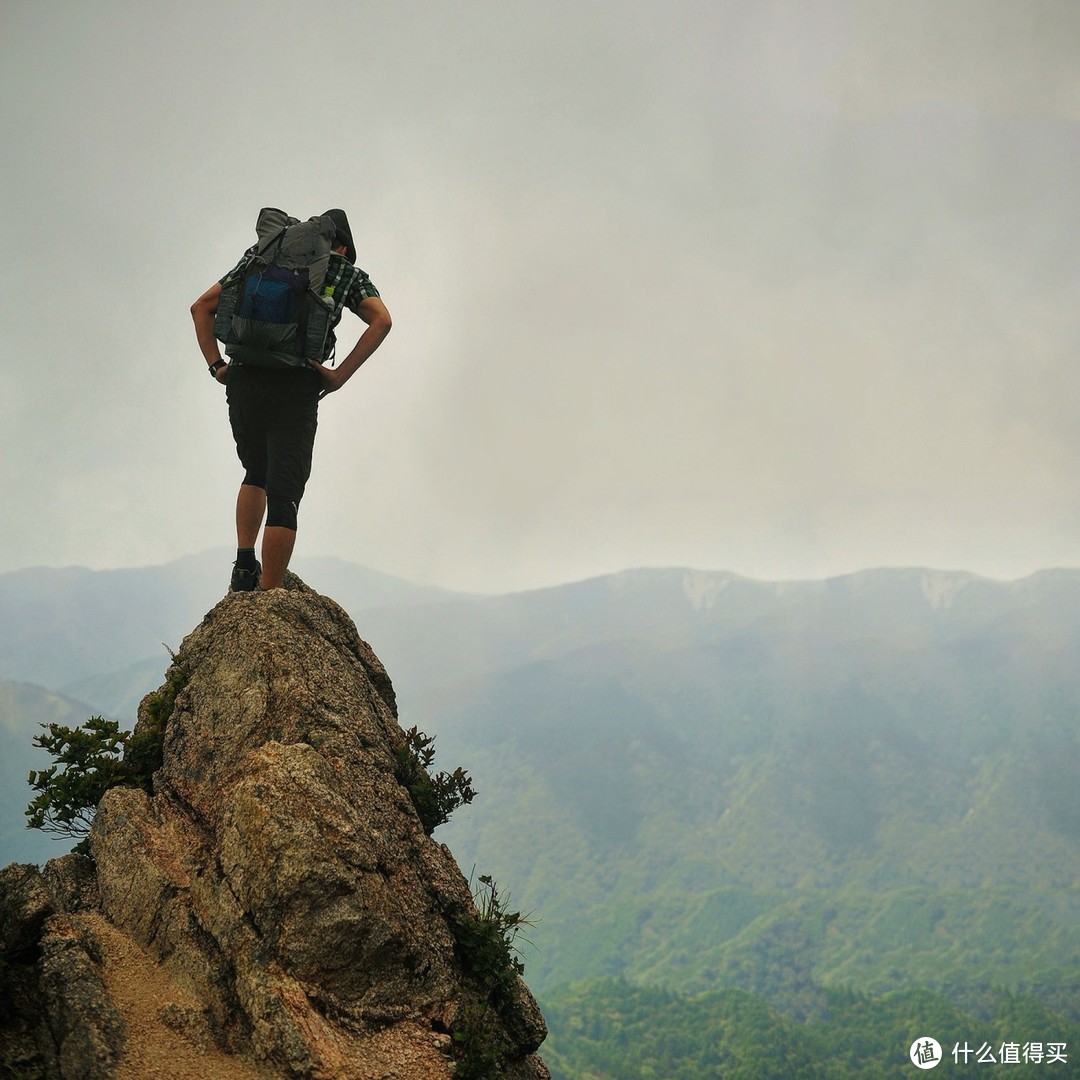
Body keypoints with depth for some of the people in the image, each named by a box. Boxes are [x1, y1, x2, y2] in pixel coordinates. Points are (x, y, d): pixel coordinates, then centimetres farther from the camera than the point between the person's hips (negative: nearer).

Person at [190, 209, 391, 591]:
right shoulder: (347, 273, 13)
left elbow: (201, 307, 15)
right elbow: (381, 321, -5)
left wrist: (216, 365, 8)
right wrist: (341, 374, -6)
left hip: (244, 383, 3)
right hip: (296, 388, -3)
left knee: (257, 474, 26)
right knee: (284, 495, -1)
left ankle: (244, 566, 13)